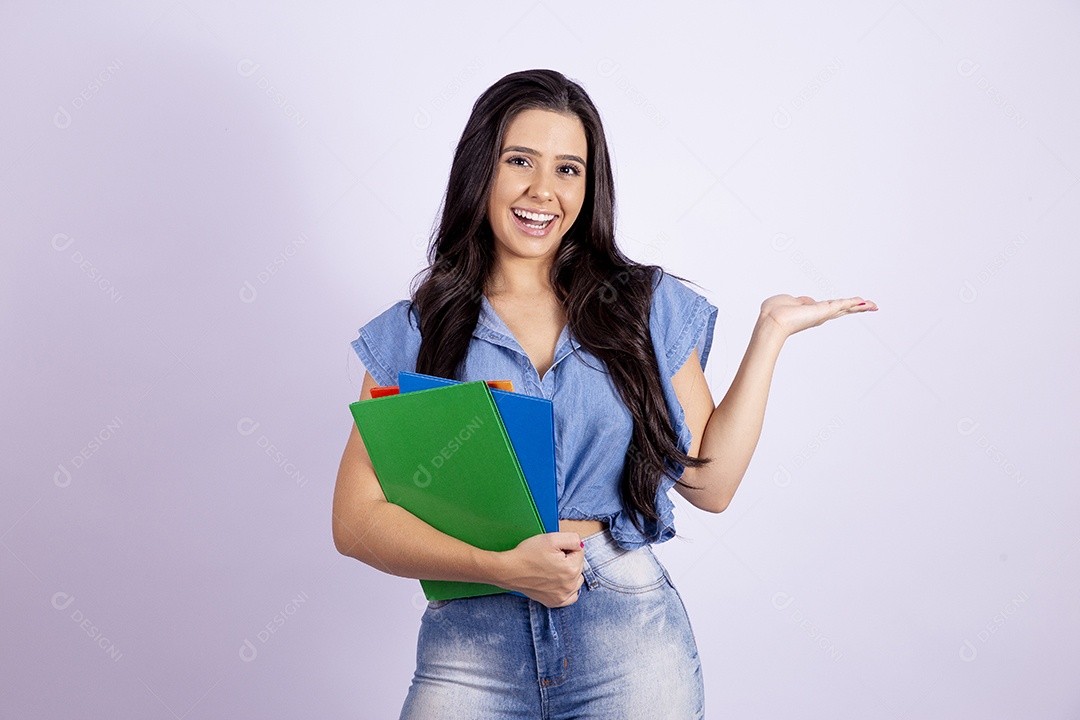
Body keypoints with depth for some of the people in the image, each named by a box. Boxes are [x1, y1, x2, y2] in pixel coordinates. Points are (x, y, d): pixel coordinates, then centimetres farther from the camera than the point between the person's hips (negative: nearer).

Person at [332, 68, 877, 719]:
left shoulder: (649, 306, 6)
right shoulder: (414, 334, 2)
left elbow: (709, 483, 3)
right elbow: (357, 518, -3)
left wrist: (770, 332, 2)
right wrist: (502, 566, -16)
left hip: (629, 639, 1)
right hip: (471, 645, 0)